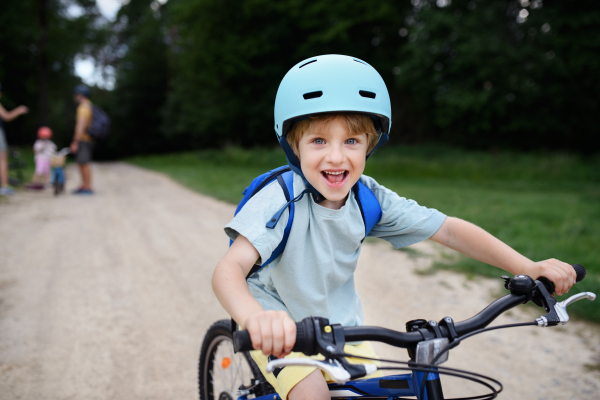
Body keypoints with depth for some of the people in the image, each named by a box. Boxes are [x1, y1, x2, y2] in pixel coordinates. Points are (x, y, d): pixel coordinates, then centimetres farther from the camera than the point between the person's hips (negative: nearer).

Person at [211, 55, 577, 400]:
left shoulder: (369, 198, -14)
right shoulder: (282, 200, -28)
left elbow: (448, 229, -9)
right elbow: (229, 268, -40)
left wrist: (530, 267, -16)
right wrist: (255, 318, -63)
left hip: (341, 329, 5)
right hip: (282, 334, -4)